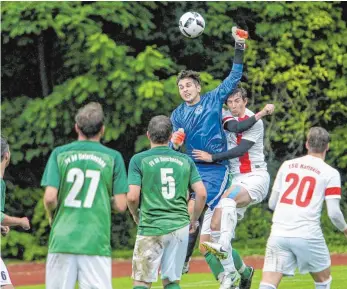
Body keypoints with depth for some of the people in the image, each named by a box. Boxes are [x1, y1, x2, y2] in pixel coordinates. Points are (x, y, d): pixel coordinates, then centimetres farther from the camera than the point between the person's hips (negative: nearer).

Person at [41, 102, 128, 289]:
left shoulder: (59, 154, 3)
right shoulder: (113, 157, 2)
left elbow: (50, 197, -5)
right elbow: (121, 205, 1)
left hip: (62, 238, 1)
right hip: (96, 242, -1)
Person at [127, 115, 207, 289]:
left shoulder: (139, 160, -3)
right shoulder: (185, 161, 7)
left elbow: (132, 197, -10)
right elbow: (201, 193, 1)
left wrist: (136, 216, 10)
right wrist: (194, 220, 16)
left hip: (151, 228, -3)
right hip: (180, 226, 3)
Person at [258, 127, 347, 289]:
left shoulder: (286, 165, 12)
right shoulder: (330, 173, 1)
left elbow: (272, 204, 16)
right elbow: (333, 213, -4)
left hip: (279, 233, 2)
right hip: (308, 236, -2)